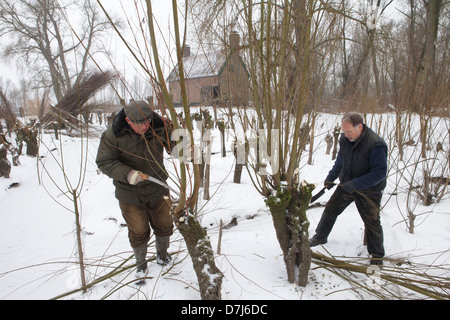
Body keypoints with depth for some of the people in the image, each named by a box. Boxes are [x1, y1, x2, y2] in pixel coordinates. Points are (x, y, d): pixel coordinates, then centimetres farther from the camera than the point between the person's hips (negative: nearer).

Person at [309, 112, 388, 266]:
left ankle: (377, 255, 27)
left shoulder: (376, 145, -27)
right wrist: (331, 177, 4)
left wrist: (354, 184, -31)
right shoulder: (345, 139, -7)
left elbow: (380, 172, -27)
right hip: (346, 185, 6)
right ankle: (320, 237, 31)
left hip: (368, 191, -5)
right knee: (330, 209, 10)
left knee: (372, 222, 5)